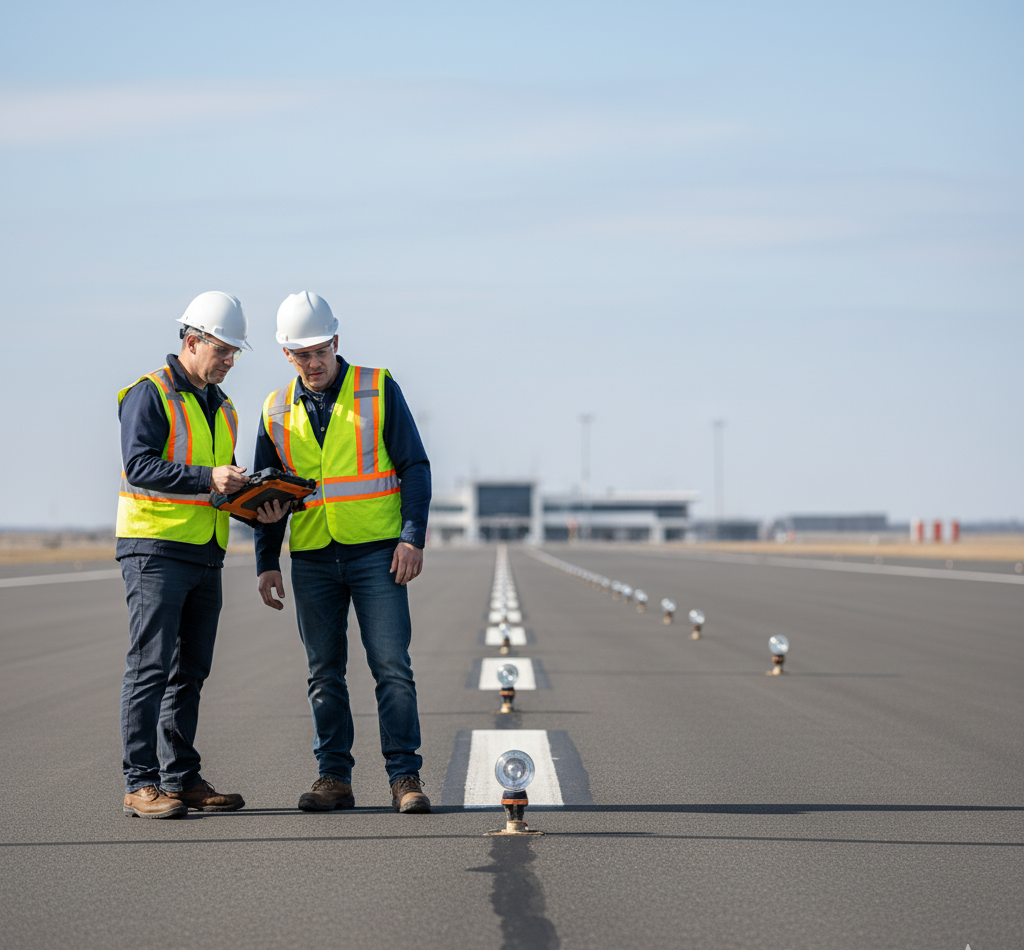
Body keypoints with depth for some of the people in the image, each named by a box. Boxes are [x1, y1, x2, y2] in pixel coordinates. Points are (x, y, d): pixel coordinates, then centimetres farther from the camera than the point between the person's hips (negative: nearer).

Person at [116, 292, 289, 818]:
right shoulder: (150, 394, -6)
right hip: (155, 547, -8)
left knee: (189, 672, 10)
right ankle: (141, 784, -9)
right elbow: (140, 467, -17)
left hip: (205, 554, 8)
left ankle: (182, 778, 16)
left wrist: (258, 506, 5)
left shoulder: (221, 406, 19)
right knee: (150, 667, -10)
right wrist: (208, 478, -26)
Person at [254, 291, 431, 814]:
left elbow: (414, 466, 0)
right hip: (312, 559, 3)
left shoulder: (378, 389, 0)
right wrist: (266, 563, 6)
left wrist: (412, 537, -11)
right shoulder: (277, 411, 9)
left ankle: (405, 777, -3)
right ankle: (334, 777, 12)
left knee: (392, 667, -7)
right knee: (324, 674, 5)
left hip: (376, 553, -3)